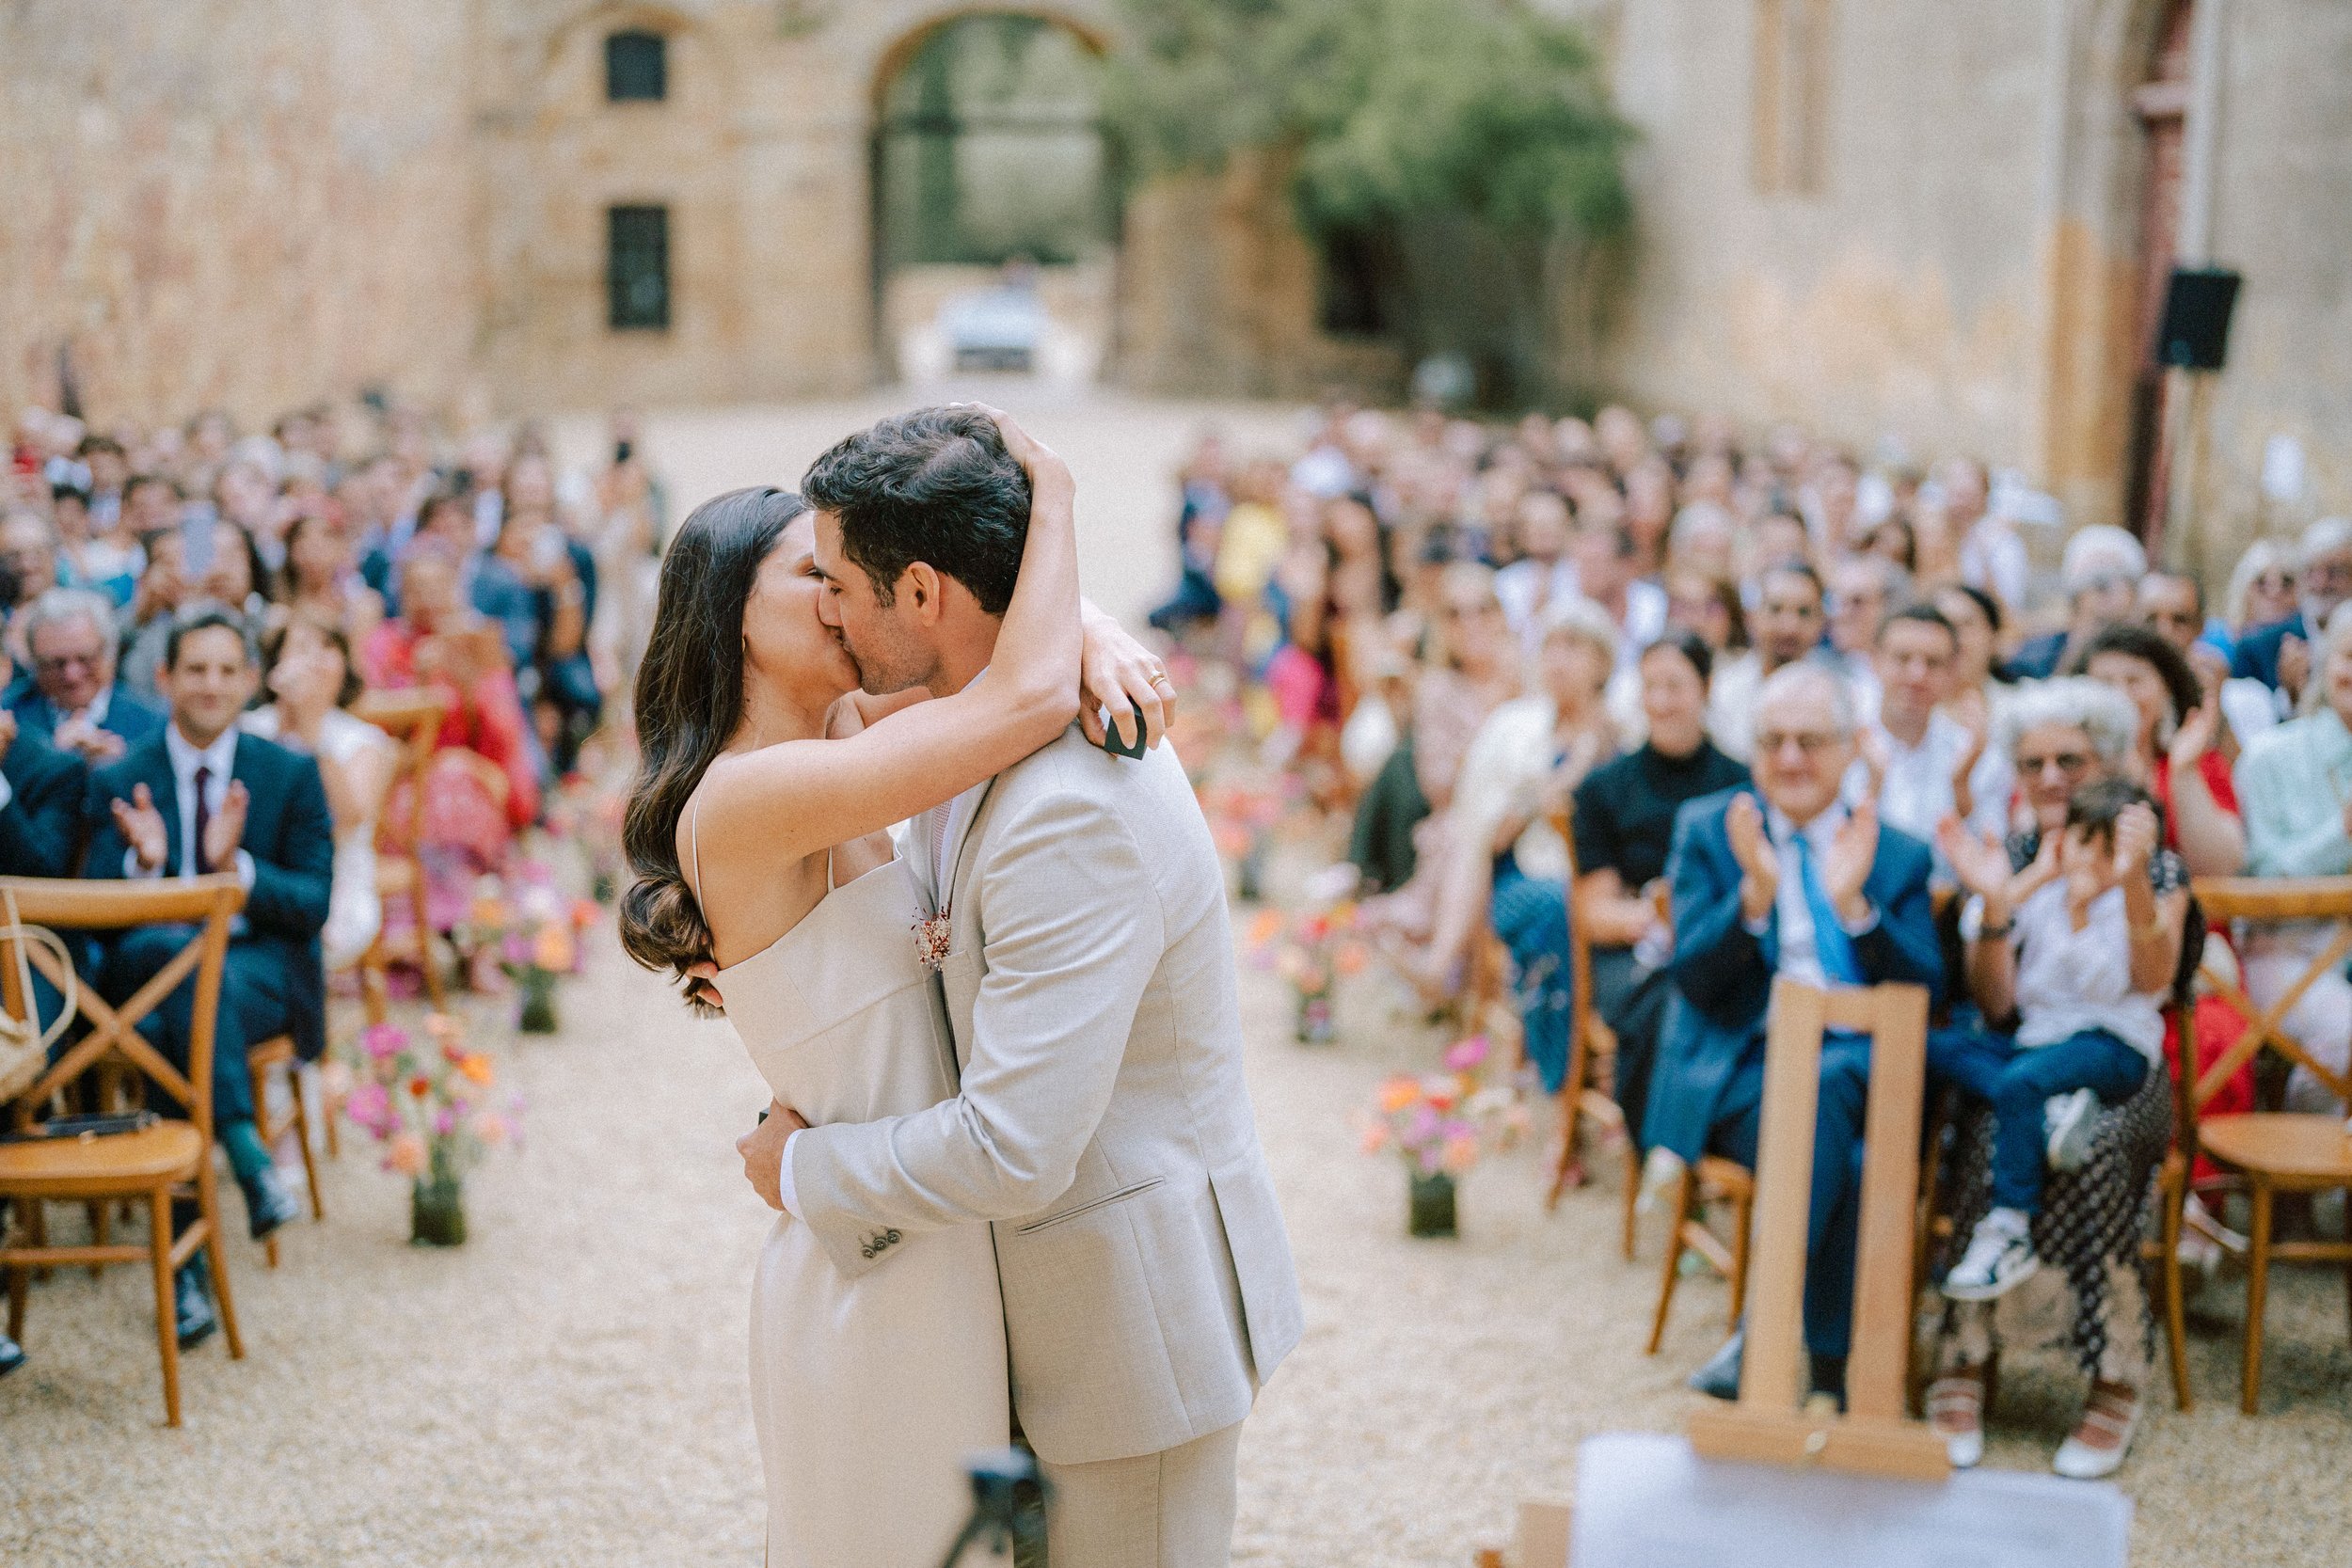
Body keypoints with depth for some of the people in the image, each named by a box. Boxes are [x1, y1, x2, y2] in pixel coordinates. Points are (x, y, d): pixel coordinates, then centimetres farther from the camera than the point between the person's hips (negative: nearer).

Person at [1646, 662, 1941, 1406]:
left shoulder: (1899, 855, 15)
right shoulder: (1707, 830, 11)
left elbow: (1923, 994, 1)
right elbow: (1694, 982, 0)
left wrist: (1854, 904, -13)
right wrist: (1756, 894, -17)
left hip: (1863, 1072, 1)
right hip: (1741, 1072, -1)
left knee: (1823, 1092, -35)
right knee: (1819, 1127, -34)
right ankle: (1832, 1361, -23)